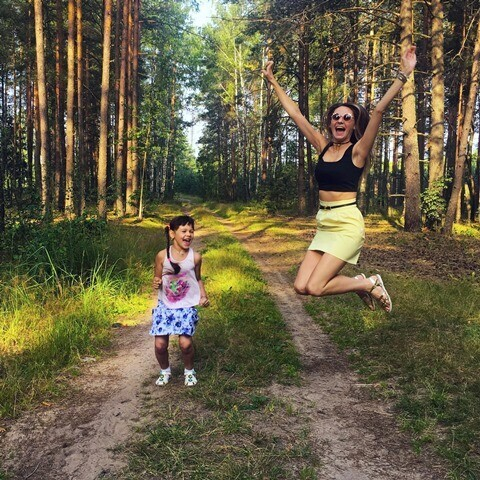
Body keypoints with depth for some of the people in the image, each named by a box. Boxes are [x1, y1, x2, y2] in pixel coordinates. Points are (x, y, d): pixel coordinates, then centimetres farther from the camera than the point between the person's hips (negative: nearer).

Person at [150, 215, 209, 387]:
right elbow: (157, 279, 5)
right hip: (165, 305, 1)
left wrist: (203, 296, -3)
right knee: (160, 344, -2)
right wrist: (156, 283, -18)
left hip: (187, 306, 0)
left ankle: (189, 371, 20)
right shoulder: (162, 256, -7)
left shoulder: (195, 257, -5)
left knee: (185, 343, -11)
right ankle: (165, 371, 29)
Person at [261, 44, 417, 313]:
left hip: (348, 224, -6)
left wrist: (403, 75, -24)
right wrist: (272, 81, 18)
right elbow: (295, 113, 14)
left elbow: (379, 111, -17)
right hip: (325, 223, 6)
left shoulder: (357, 151, -4)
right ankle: (360, 284, 19)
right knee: (301, 286, -3)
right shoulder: (323, 147, 10)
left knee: (314, 287, -14)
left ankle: (370, 284, 10)